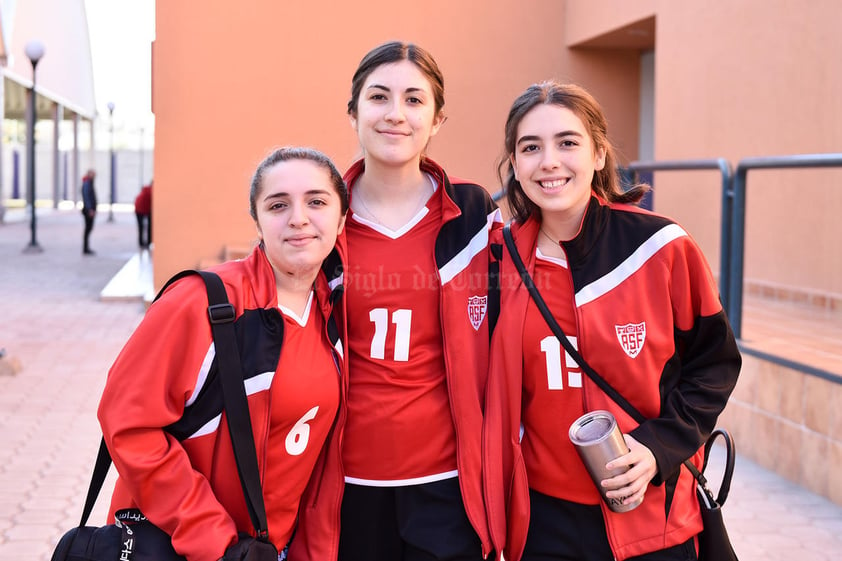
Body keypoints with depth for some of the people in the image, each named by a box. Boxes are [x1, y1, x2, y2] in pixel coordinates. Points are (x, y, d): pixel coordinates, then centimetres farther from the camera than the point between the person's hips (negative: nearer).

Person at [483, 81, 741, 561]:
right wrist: (494, 521, 6)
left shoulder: (663, 248, -8)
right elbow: (497, 393, 8)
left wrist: (660, 445, -14)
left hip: (651, 514, -1)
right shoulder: (503, 259, -1)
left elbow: (715, 363, 0)